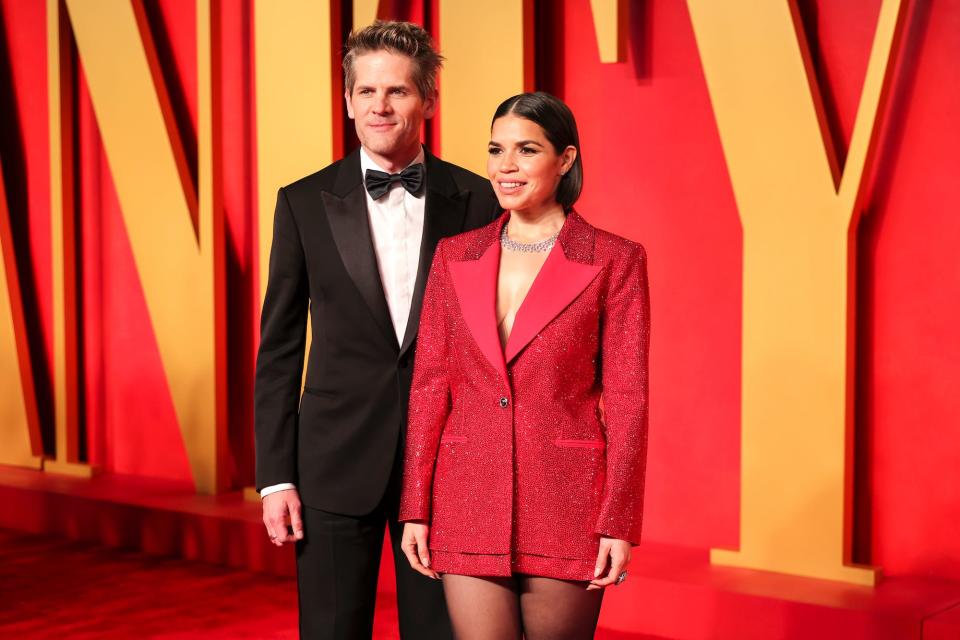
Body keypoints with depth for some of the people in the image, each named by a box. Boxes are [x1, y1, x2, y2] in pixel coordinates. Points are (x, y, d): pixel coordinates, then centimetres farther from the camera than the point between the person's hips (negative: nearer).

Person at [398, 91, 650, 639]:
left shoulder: (615, 261, -2)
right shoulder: (455, 257, 7)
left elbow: (626, 398, -4)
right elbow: (429, 386, 7)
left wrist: (619, 523, -7)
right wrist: (415, 509, 4)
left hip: (564, 505, -2)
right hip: (470, 502, 2)